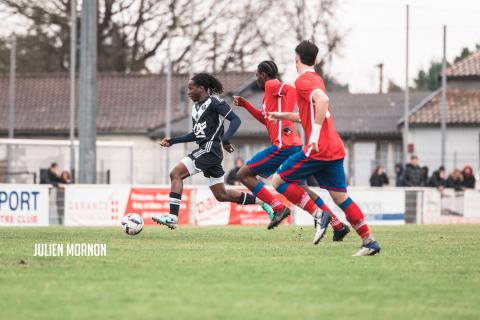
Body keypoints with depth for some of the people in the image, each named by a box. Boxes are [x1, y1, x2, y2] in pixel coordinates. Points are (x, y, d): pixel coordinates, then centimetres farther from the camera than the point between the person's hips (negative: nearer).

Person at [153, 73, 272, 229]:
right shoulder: (196, 106, 18)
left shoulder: (213, 102, -8)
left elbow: (236, 120, -14)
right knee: (222, 195, 13)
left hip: (210, 149, -10)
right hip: (204, 150, 10)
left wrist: (225, 139, -28)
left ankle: (172, 216, -21)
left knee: (176, 174, -17)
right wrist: (172, 141, 18)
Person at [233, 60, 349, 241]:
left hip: (283, 146, -10)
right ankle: (338, 225, 15)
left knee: (244, 174, -4)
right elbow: (266, 119, 35)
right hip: (295, 146, 10)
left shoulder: (272, 85, -4)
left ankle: (278, 208, -12)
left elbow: (291, 90, -24)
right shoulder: (273, 90, 24)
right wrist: (245, 105, 30)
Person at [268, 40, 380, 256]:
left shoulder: (303, 80, -6)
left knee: (278, 181, -3)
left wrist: (316, 132, -29)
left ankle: (318, 215, -13)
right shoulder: (316, 79, 22)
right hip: (335, 149, 9)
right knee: (340, 197, 10)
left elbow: (322, 100, -27)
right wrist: (284, 116, 43)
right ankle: (369, 241, 4)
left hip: (319, 148, -9)